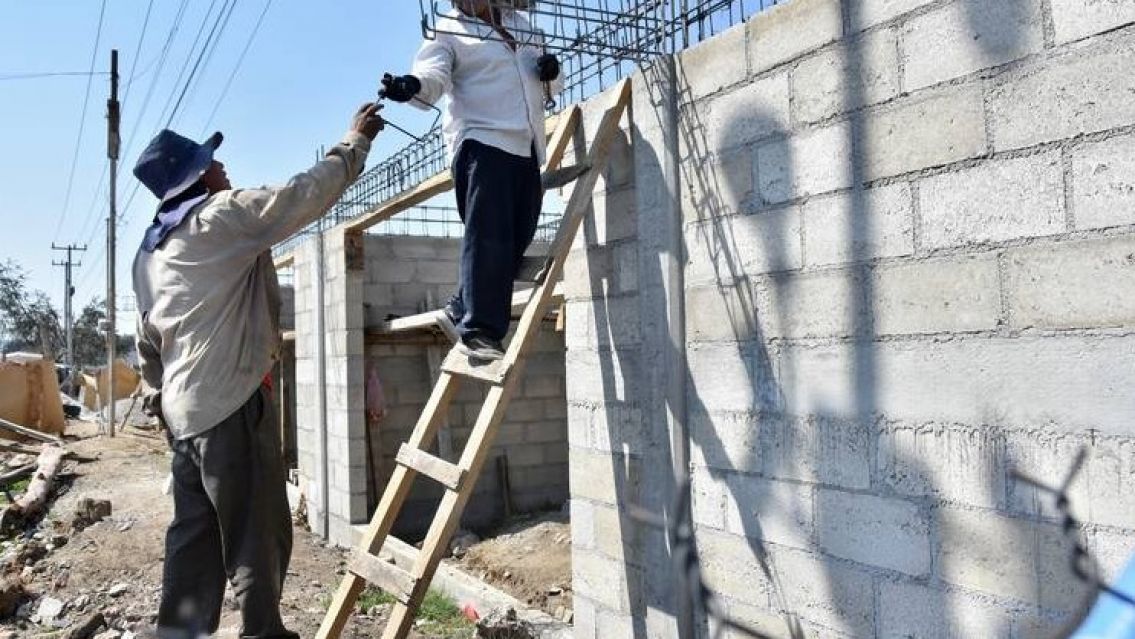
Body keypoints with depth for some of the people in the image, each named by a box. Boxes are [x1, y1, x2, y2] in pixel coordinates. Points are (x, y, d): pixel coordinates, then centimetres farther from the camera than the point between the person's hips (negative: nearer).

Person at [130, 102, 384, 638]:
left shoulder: (148, 250, 18)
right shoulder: (223, 214, -7)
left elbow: (147, 340, 21)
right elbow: (311, 191, -5)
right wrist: (356, 141, 7)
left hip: (184, 408, 9)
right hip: (231, 402, -9)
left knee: (194, 534, 13)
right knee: (258, 532, -1)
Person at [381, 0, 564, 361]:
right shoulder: (449, 30, 5)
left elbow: (550, 87, 29)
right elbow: (433, 74, -13)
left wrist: (551, 70, 5)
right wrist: (412, 85, -36)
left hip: (527, 149, 7)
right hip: (482, 142, -7)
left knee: (517, 239, 5)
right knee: (487, 237, -17)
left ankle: (461, 309, 18)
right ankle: (478, 329, -16)